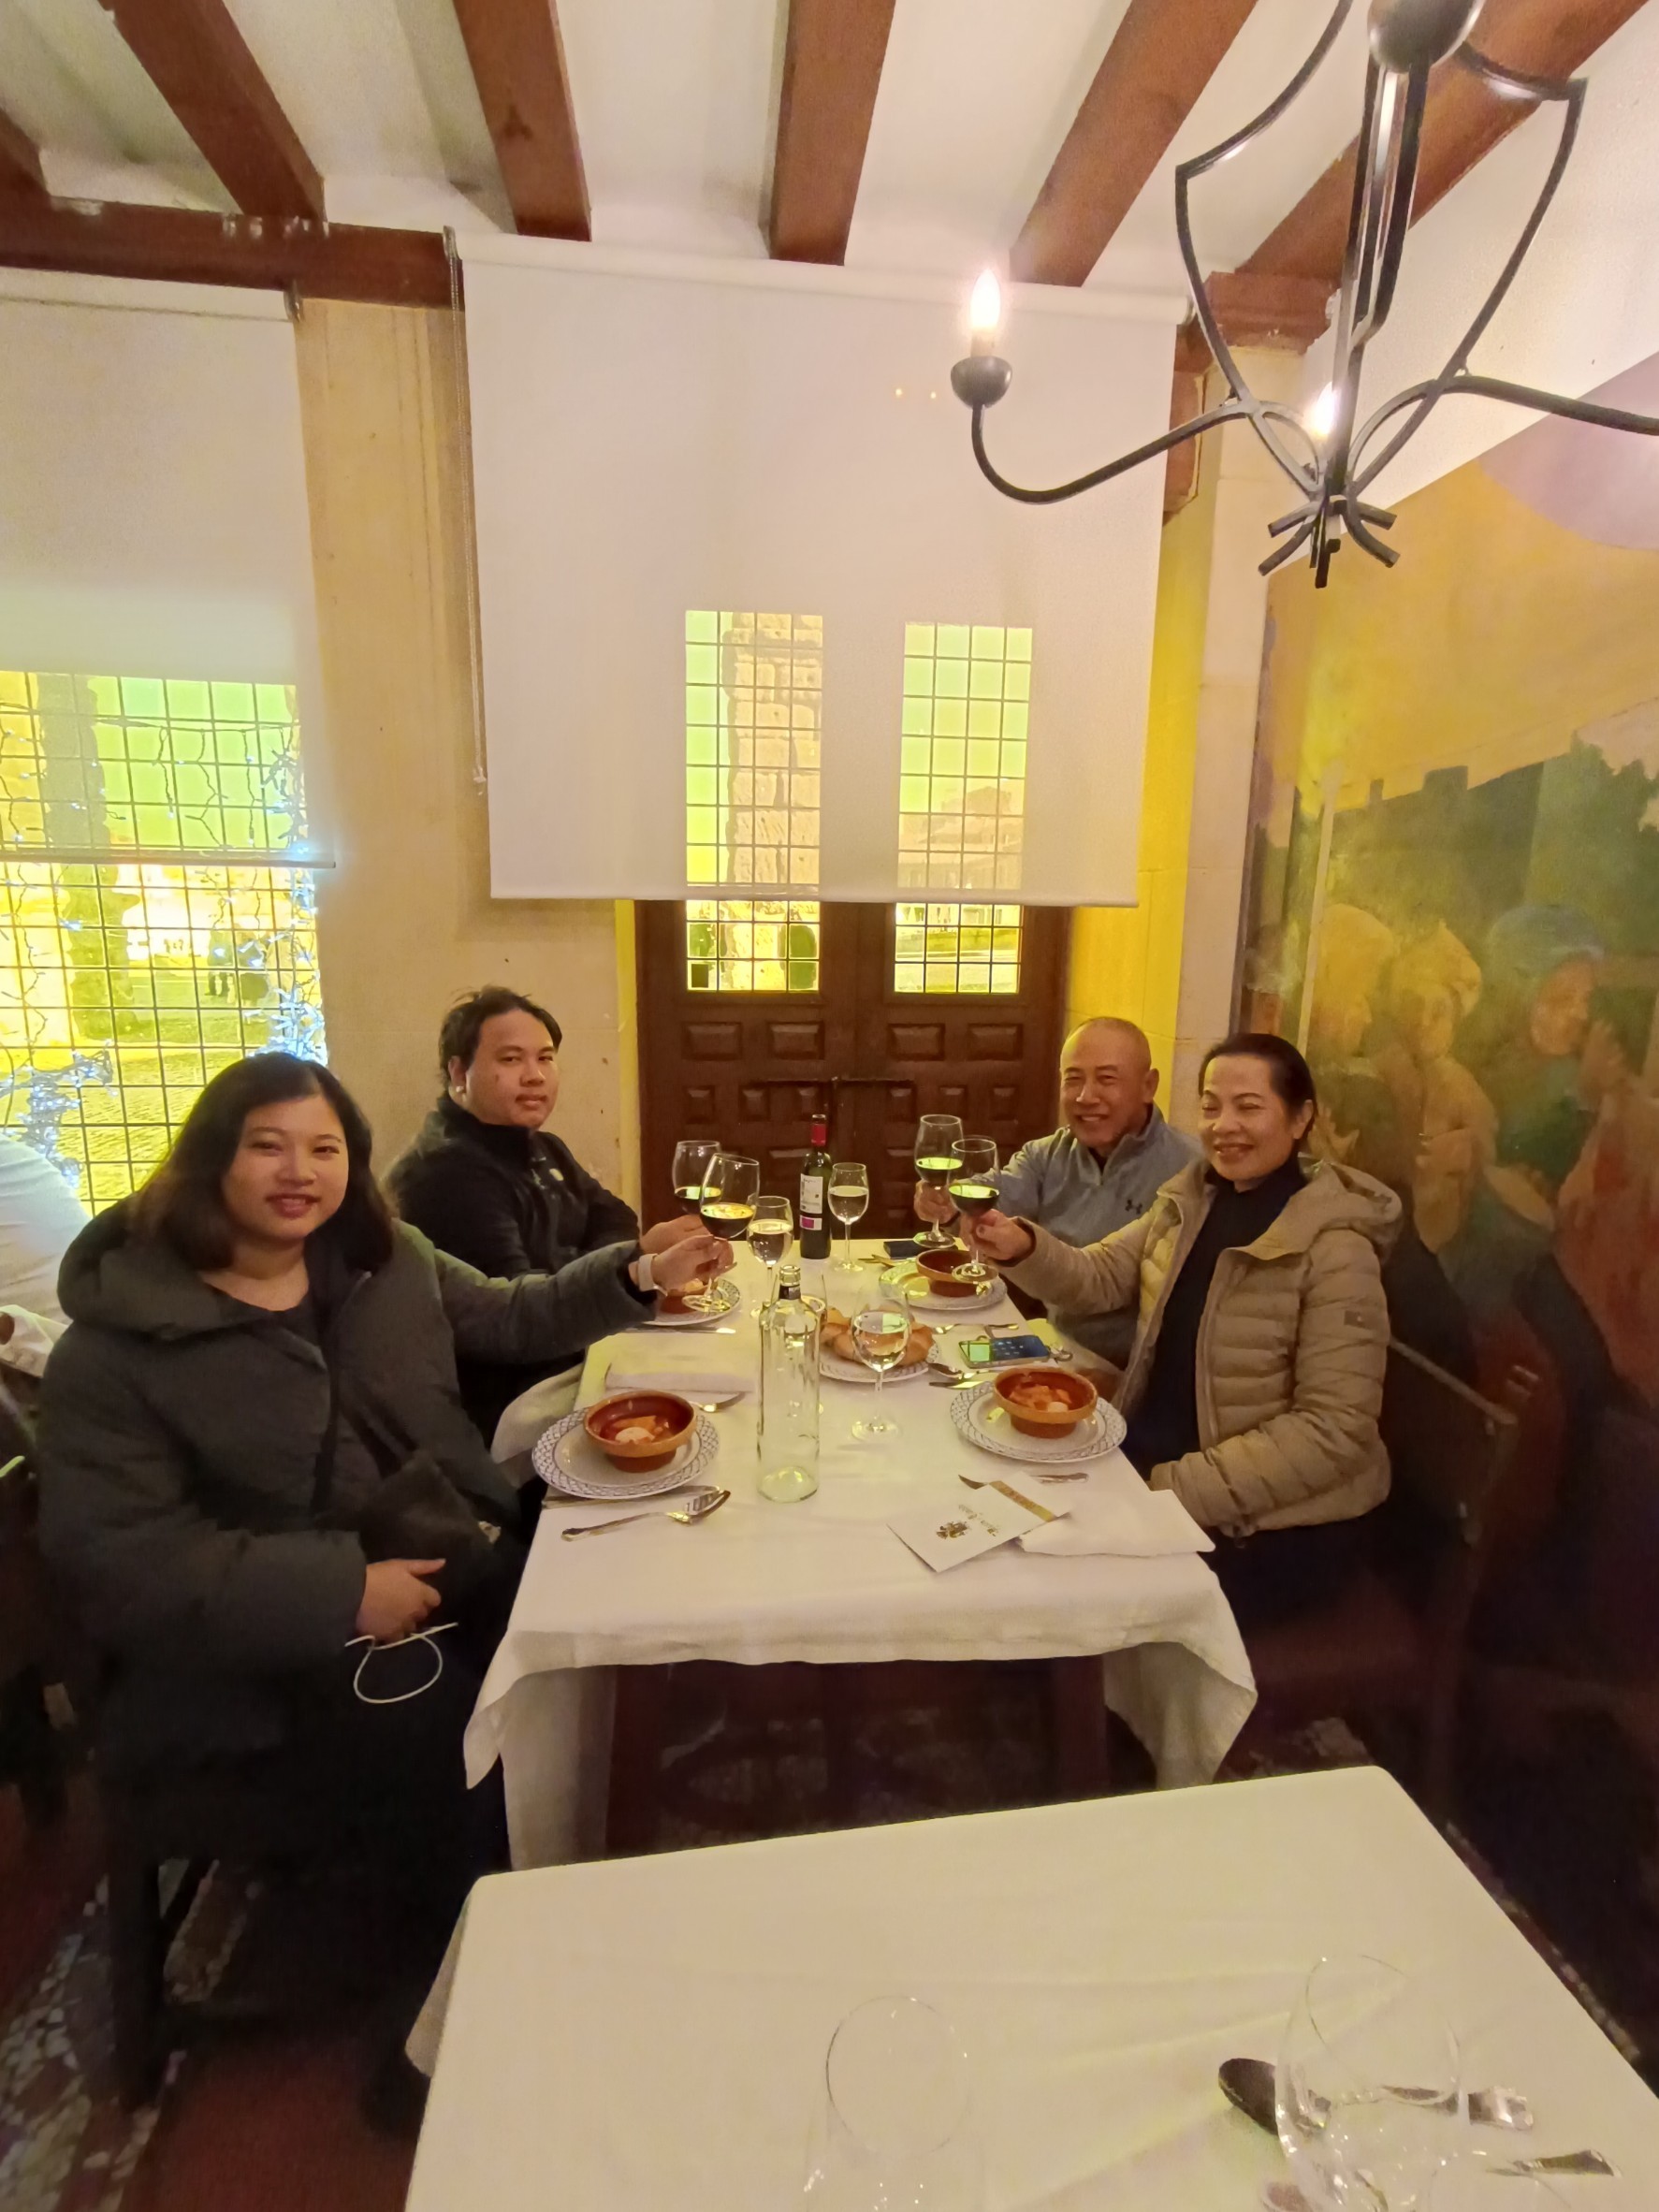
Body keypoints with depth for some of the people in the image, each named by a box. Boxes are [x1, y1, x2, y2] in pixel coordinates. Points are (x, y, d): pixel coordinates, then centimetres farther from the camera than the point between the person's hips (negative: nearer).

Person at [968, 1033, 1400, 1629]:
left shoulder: (1333, 1249, -18)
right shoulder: (1190, 1199, 2)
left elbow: (1334, 1429, -20)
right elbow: (1099, 1277, 3)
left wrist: (1176, 1489, -24)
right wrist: (1024, 1249, -18)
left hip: (1277, 1521, -6)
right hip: (1149, 1455, 6)